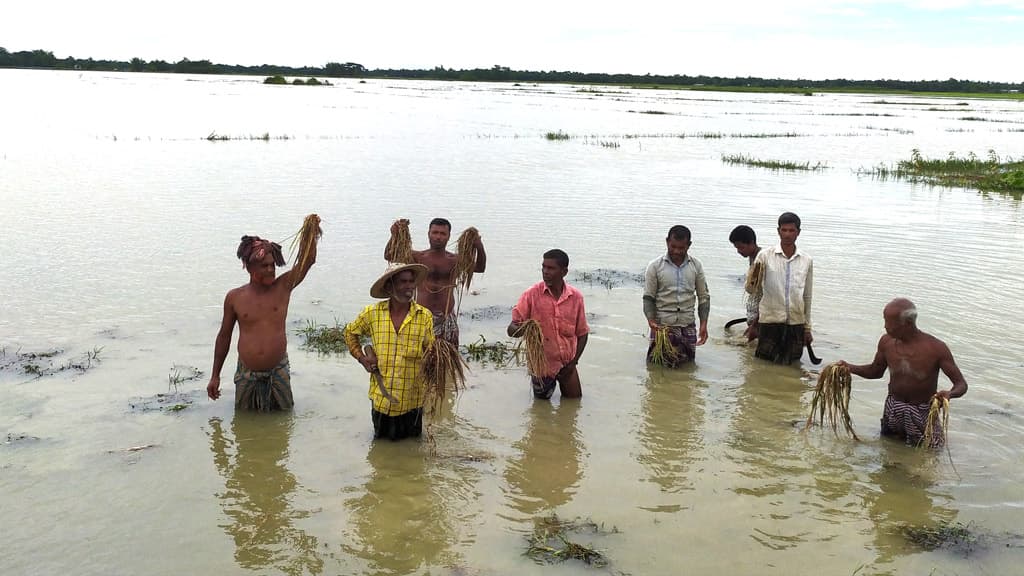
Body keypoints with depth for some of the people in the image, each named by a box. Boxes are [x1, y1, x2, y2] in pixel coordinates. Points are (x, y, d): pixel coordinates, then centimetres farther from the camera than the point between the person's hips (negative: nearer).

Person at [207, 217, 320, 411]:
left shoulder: (283, 287, -3)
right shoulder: (234, 297, -2)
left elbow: (306, 261, -17)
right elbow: (224, 336, 7)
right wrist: (215, 376, 9)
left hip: (278, 371, 0)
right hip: (247, 374, 1)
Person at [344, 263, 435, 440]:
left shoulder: (425, 316, -9)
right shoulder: (372, 313, -6)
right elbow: (350, 332, 12)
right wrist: (361, 357, 2)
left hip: (411, 399, -1)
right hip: (381, 396, 1)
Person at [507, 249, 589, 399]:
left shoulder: (576, 297, -7)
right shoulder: (532, 294, -15)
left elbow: (582, 333, 3)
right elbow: (511, 329, -15)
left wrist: (574, 362, -5)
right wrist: (523, 329, -37)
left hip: (566, 364, 2)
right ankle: (548, 384, 44)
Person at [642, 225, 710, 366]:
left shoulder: (696, 265, 2)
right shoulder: (655, 266, -6)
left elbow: (703, 297, 6)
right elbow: (648, 298, -4)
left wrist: (703, 324, -5)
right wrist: (651, 321, -20)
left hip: (688, 326, 3)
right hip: (663, 325, -3)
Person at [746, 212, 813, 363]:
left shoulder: (806, 261, 7)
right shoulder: (765, 256, -2)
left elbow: (807, 296, 14)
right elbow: (752, 290, -1)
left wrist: (807, 328, 15)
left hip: (796, 323, 3)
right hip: (769, 321, -2)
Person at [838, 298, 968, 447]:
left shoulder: (936, 348, -22)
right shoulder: (886, 341, -9)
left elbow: (961, 384, -17)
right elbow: (875, 371, 10)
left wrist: (949, 394, -40)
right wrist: (849, 367, -8)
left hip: (922, 415, -4)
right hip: (892, 411, 4)